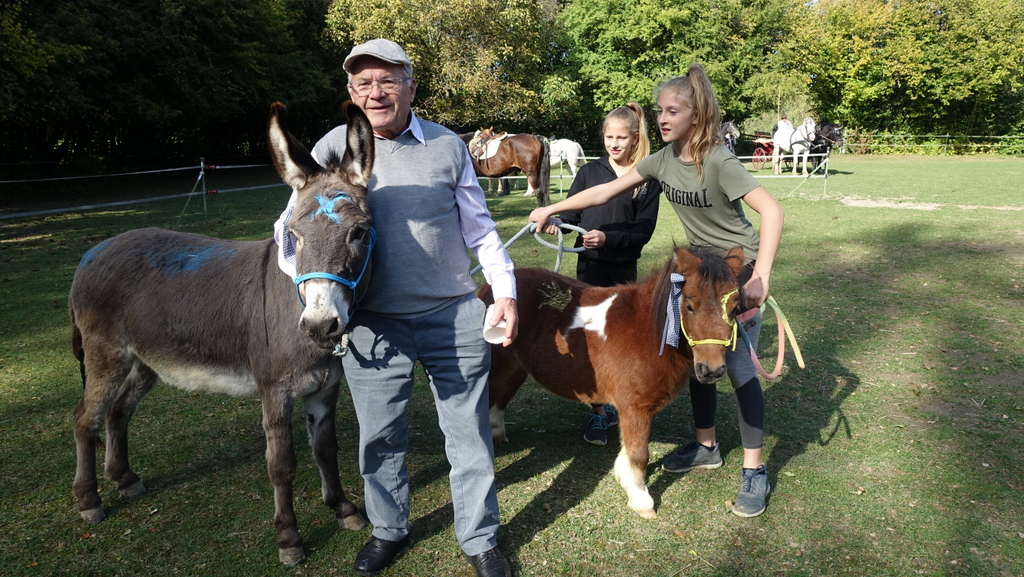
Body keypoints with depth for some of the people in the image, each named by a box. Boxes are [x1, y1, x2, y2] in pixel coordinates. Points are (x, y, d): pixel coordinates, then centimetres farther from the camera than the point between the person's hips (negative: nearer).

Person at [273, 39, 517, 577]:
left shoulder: (448, 145, 2)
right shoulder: (333, 147, 1)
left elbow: (479, 228, 8)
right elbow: (291, 224, 3)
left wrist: (504, 291, 1)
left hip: (454, 315, 0)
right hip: (373, 324, 0)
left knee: (469, 432, 8)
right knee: (379, 436, 12)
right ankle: (388, 530, 36)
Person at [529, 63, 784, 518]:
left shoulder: (718, 161, -25)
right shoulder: (665, 158, -4)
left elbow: (771, 211, -33)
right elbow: (606, 192, 1)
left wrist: (759, 279, -42)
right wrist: (551, 209, 0)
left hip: (740, 271, -7)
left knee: (737, 366, -6)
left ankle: (754, 471, 8)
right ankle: (706, 447, 31)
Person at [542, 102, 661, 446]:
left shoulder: (648, 179, -2)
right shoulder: (590, 171, 3)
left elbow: (644, 229, -8)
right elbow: (572, 212, 5)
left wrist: (608, 237, -23)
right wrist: (556, 222, -18)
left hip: (624, 268, 0)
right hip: (590, 266, 1)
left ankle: (611, 404, 30)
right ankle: (598, 412, 11)